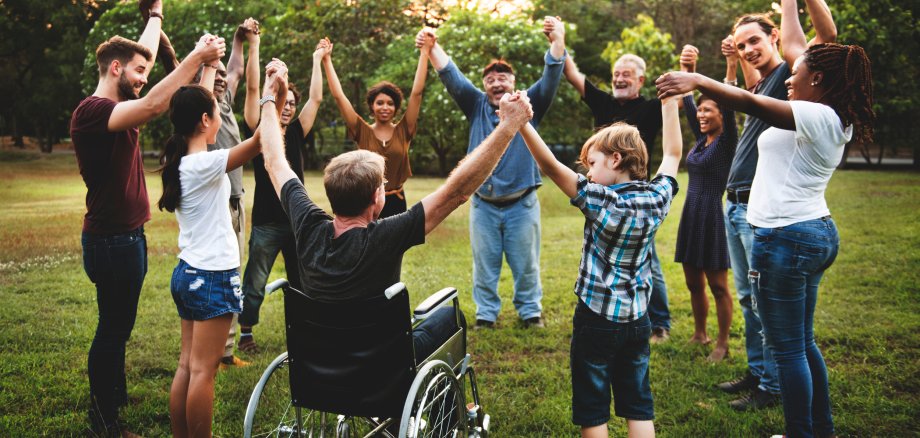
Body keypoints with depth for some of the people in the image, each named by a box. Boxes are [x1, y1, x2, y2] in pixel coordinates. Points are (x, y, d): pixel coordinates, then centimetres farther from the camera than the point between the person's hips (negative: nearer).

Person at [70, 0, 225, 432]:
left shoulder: (117, 108, 9)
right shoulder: (92, 110, -19)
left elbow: (141, 51, 23)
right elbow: (153, 105, -35)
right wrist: (196, 56, -35)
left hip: (126, 236, 10)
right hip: (112, 239, -10)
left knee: (118, 325, 19)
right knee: (112, 328, -1)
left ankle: (116, 397, 32)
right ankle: (103, 421, 10)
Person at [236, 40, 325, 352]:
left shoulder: (297, 133, 8)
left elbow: (316, 98, 11)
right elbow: (252, 88, -10)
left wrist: (317, 59, 15)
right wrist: (253, 46, -14)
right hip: (267, 223, -4)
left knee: (302, 282, 13)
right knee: (255, 284, 5)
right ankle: (245, 332, 20)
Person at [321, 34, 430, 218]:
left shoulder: (403, 131, 0)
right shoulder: (363, 132, -1)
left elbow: (416, 92, -5)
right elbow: (338, 96, -5)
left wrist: (424, 52, -9)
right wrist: (326, 60, -8)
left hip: (396, 203, 1)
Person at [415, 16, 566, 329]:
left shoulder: (529, 105, 3)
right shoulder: (477, 105, 7)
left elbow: (551, 78, -11)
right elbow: (451, 77, -3)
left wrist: (558, 42, -29)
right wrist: (433, 47, -20)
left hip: (522, 203, -1)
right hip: (483, 204, 2)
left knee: (525, 263, 9)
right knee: (484, 264, 10)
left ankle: (530, 310, 24)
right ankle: (486, 313, 22)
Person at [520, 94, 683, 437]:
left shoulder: (601, 201, -18)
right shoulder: (657, 198, -3)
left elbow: (550, 167, -23)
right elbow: (672, 154, 13)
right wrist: (670, 102, 20)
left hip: (596, 320, -5)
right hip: (637, 321, 5)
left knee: (592, 410, 7)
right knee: (638, 406, 14)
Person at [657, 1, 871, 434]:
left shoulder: (818, 117, -16)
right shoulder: (834, 119, 9)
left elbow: (749, 102, -29)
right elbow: (793, 43, 18)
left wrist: (696, 80, -31)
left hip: (786, 237, -10)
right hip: (816, 233, 10)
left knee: (788, 347, 1)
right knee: (803, 342, 19)